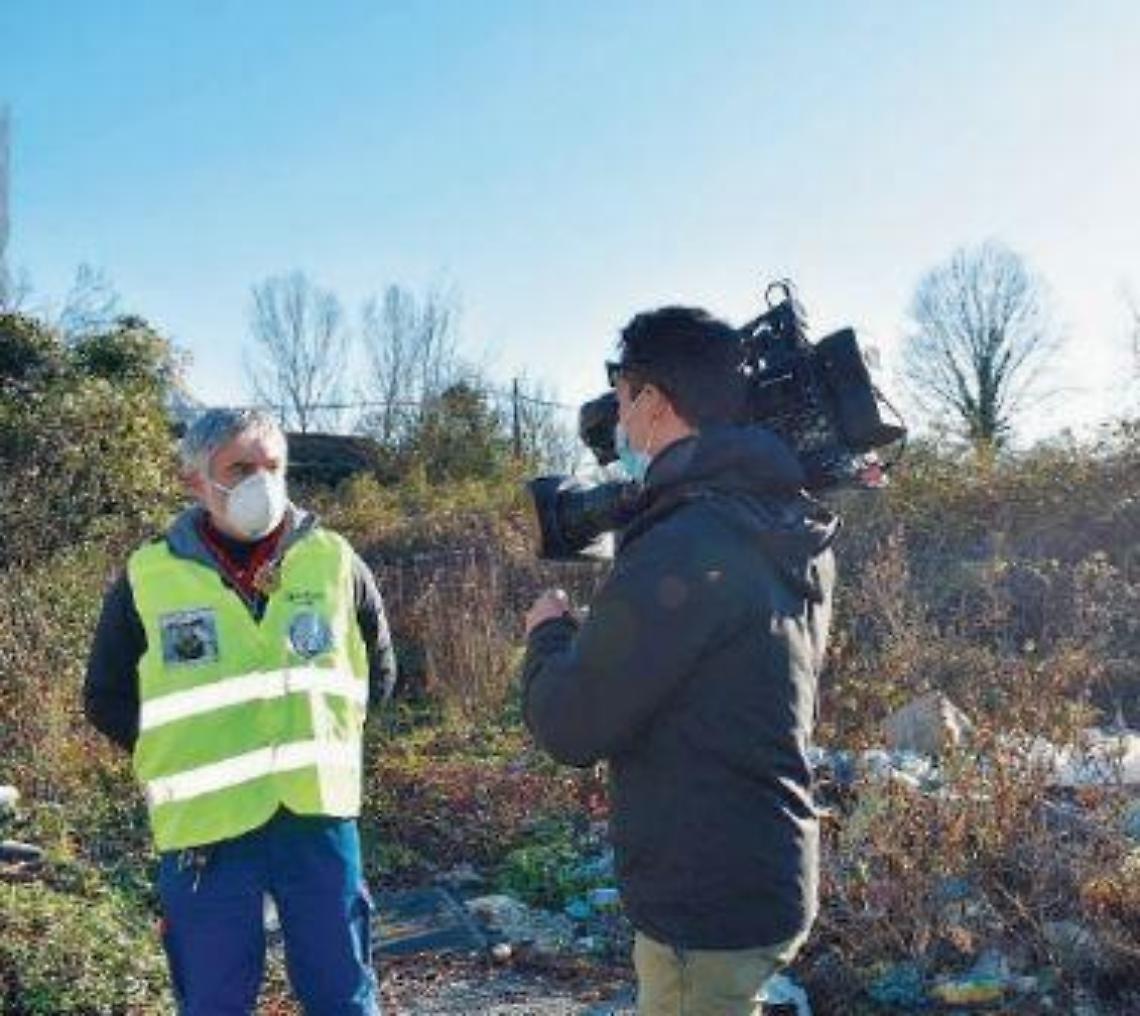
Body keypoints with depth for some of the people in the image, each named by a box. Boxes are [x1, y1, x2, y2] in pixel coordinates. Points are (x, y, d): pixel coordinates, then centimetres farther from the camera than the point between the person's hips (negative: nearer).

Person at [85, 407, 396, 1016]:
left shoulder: (334, 561, 2)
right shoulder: (147, 579, -2)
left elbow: (377, 672, 15)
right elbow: (107, 698, 9)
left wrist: (322, 734, 7)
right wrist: (179, 757, 3)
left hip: (320, 815, 1)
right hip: (206, 828, -1)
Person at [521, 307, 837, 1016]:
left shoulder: (682, 548, -24)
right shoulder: (795, 534, 4)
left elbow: (569, 727, -17)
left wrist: (549, 631, 0)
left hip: (707, 908, -9)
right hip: (771, 876, 9)